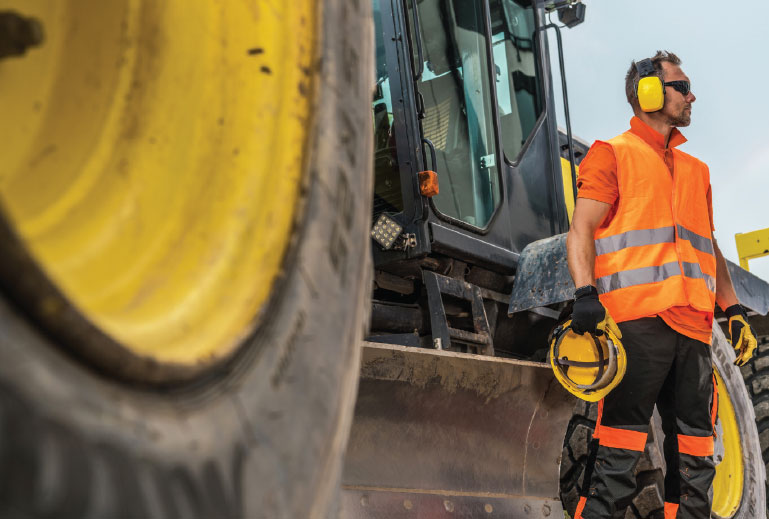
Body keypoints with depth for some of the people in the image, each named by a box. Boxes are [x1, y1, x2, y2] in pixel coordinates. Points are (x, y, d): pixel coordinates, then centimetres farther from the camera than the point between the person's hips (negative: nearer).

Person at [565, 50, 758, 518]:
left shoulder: (695, 170, 26)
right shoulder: (613, 154, 6)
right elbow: (581, 231, -3)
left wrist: (733, 309, 18)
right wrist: (585, 293, -17)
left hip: (693, 325, 7)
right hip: (636, 319, -7)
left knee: (695, 456, 7)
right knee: (619, 451, -11)